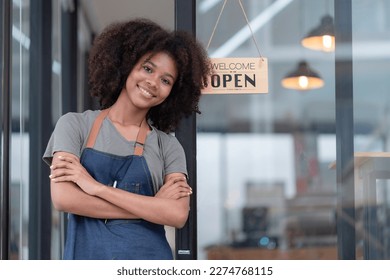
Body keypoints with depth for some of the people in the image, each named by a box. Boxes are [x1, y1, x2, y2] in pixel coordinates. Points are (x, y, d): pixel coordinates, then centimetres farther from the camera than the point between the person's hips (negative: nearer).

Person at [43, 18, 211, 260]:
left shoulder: (168, 146, 5)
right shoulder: (75, 125, 3)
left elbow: (178, 214, -10)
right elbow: (63, 197, -11)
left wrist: (98, 188, -14)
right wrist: (152, 206, -9)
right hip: (87, 256, -1)